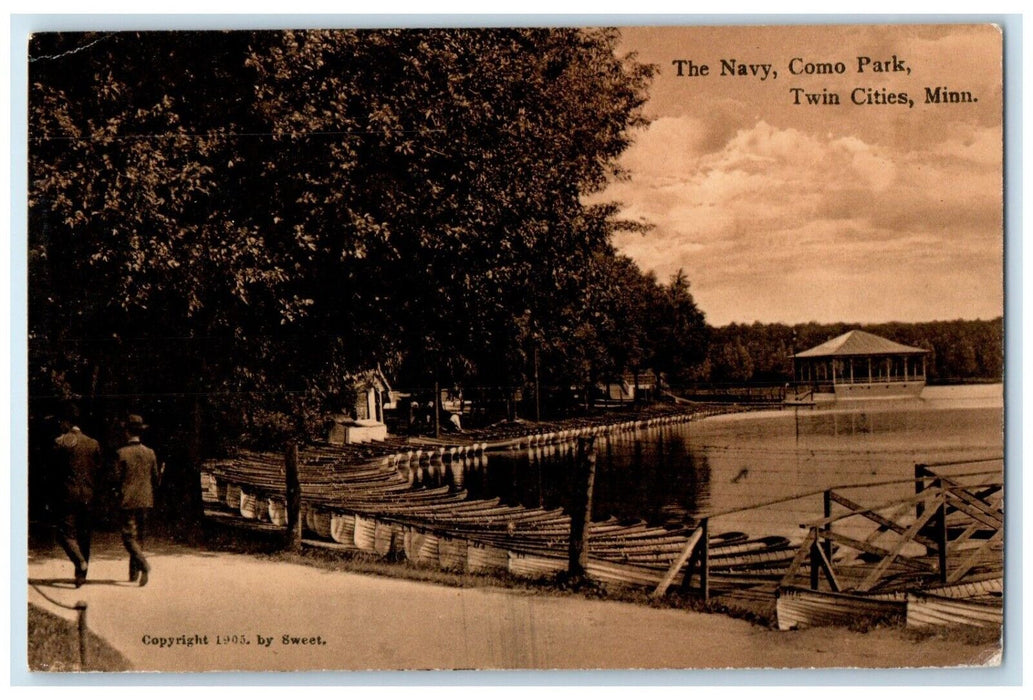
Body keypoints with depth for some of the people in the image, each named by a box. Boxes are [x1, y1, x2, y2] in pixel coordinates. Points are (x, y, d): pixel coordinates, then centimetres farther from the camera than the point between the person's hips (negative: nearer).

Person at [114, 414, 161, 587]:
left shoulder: (122, 453, -8)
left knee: (128, 536, -3)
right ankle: (134, 572, 18)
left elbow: (117, 477, -7)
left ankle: (144, 564, -25)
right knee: (138, 536, 14)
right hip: (145, 500, 5)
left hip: (128, 501, -5)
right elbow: (156, 478, 7)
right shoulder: (150, 453, 3)